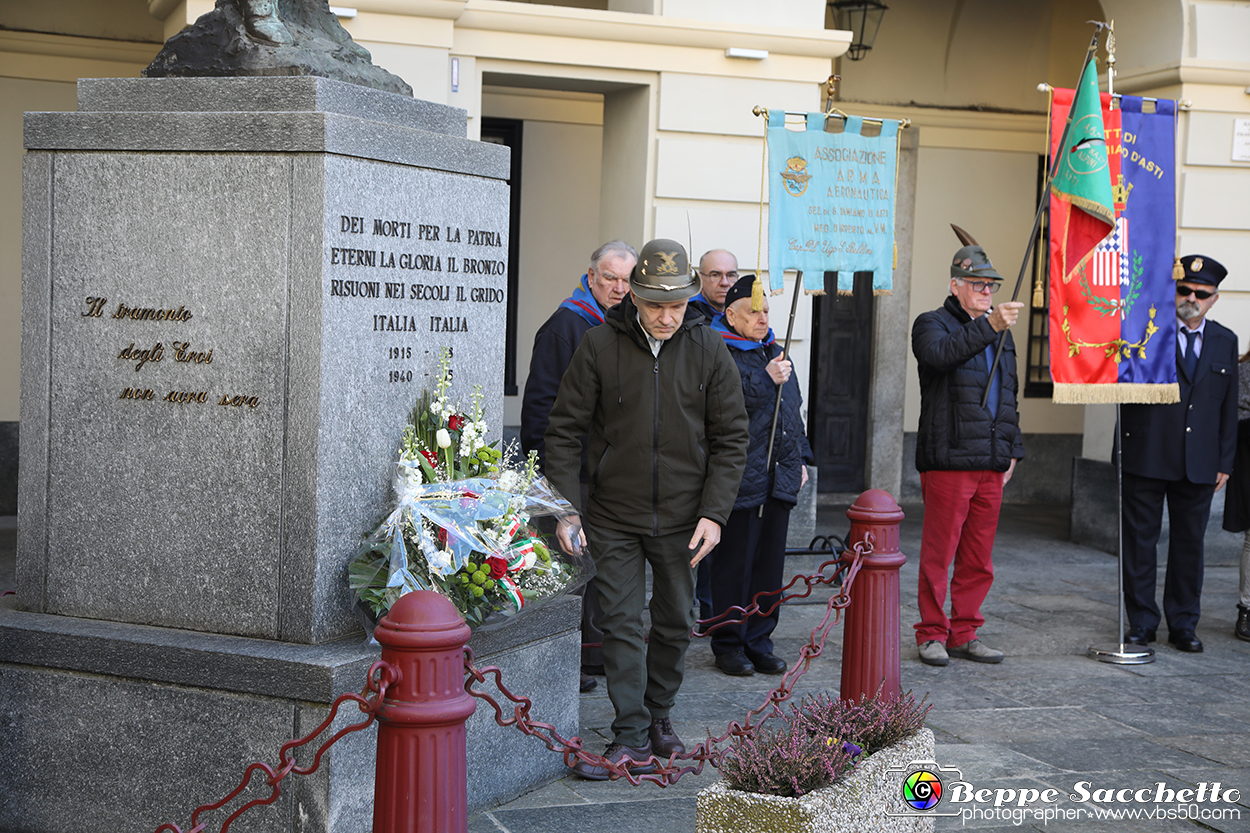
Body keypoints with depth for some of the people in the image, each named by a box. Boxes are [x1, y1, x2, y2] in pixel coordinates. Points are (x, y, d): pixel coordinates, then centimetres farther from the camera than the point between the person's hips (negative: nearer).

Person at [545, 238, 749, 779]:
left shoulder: (709, 351, -2)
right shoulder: (599, 346, -7)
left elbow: (731, 439, 1)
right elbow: (564, 431, -3)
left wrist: (714, 514, -8)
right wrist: (566, 508, -10)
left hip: (684, 518, 2)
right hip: (614, 516, -1)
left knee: (675, 623, 12)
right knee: (621, 622, -3)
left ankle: (659, 716, 31)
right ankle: (632, 738, 3)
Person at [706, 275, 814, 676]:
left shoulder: (774, 353, 19)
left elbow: (794, 410, 26)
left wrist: (801, 456, 22)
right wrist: (765, 379, -23)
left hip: (779, 478, 7)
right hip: (740, 479, -7)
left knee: (769, 564, 10)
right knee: (735, 564, -2)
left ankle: (759, 641, 19)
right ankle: (728, 645, 9)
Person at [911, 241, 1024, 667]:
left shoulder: (1001, 335, 22)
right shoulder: (932, 324, 1)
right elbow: (941, 352, -24)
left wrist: (1011, 449, 19)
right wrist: (988, 324, -32)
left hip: (991, 463, 6)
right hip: (948, 460, -6)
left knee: (979, 559, 8)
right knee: (938, 552, -2)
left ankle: (964, 633, 18)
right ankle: (932, 634, 8)